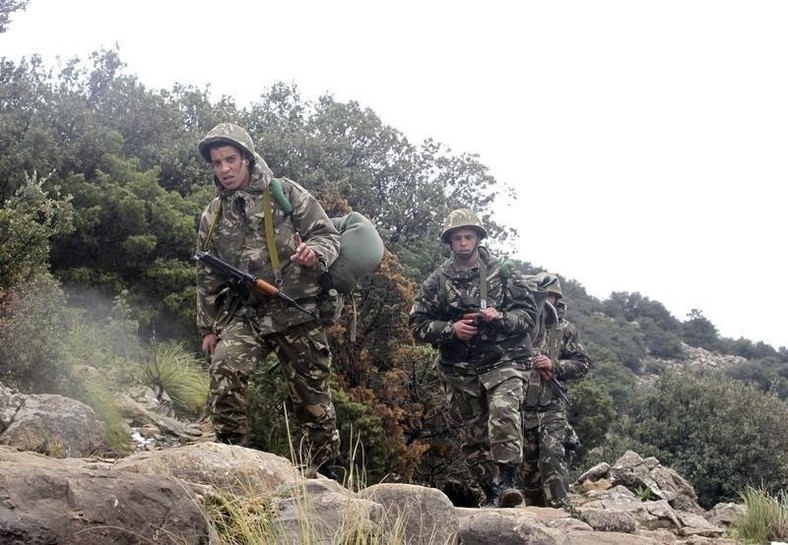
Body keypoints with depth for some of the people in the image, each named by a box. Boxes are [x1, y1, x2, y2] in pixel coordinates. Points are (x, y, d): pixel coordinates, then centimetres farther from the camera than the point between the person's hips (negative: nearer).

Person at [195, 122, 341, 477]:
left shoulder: (285, 194, 2)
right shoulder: (212, 217, 13)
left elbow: (328, 235, 1)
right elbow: (207, 277, 19)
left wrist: (314, 254, -22)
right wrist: (207, 327, 17)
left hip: (296, 312, -2)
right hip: (243, 314, 3)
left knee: (312, 395, 2)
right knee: (225, 371, -24)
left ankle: (322, 471, 16)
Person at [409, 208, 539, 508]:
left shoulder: (503, 273, 3)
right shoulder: (437, 281, 5)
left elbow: (529, 313, 3)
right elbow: (417, 323, 3)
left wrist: (500, 318, -16)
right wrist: (451, 329, -13)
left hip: (503, 362, -2)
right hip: (460, 370, 2)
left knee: (503, 413, -28)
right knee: (472, 435, 6)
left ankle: (506, 480, -26)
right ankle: (491, 493, 17)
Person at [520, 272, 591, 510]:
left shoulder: (565, 330, 5)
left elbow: (583, 364, 4)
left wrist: (554, 365, -11)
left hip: (551, 410, -3)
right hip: (522, 408, 3)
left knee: (552, 459, -18)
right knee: (528, 465, 9)